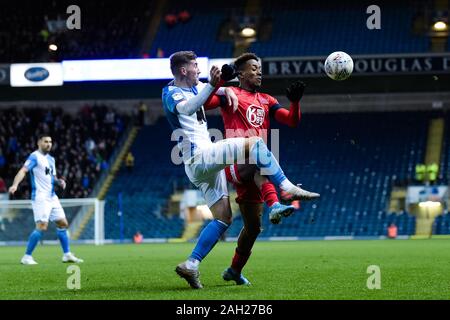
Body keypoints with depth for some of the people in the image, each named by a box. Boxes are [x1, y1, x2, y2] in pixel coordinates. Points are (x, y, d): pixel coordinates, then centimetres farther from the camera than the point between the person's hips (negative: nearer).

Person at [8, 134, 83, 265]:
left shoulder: (51, 159, 17)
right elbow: (23, 171, -22)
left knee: (63, 224, 10)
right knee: (42, 226, -17)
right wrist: (15, 184, -39)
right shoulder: (35, 157, -9)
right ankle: (27, 257, -11)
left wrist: (59, 181, 3)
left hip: (52, 197, 9)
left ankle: (67, 254, 20)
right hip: (40, 197, -9)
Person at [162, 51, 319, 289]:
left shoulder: (195, 88, 18)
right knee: (253, 143, -21)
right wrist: (212, 85, -44)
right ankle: (288, 189, -23)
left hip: (207, 162, 10)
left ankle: (190, 265, 4)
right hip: (199, 156, -10)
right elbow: (187, 108, -33)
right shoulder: (171, 94, -8)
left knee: (223, 218, 7)